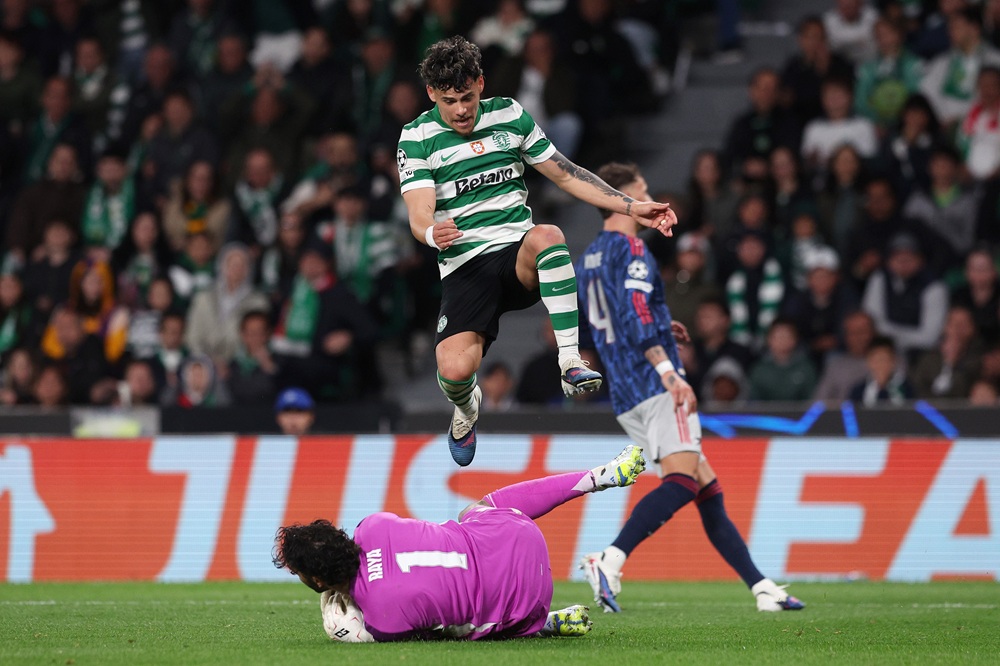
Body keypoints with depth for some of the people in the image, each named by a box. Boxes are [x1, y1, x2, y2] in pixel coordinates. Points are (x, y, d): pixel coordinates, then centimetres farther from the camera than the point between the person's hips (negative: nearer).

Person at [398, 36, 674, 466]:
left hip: (519, 256, 1)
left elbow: (566, 175, 15)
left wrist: (632, 207, 8)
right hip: (464, 266, -1)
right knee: (454, 370, -25)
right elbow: (419, 216, -11)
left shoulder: (510, 116, 8)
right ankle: (465, 407, 15)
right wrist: (434, 233, -36)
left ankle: (570, 362, -34)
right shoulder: (418, 138, -1)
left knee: (547, 236, -37)